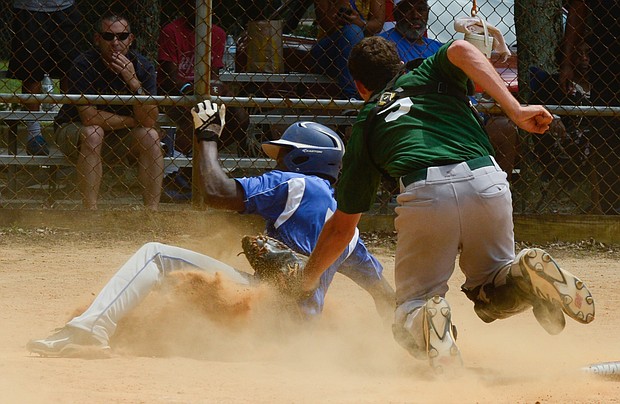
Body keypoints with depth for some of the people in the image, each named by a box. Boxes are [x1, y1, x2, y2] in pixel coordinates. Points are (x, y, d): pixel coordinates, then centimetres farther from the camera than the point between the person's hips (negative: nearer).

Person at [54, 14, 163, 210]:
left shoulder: (142, 66, -11)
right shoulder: (83, 65, -21)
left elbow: (149, 121, -19)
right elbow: (89, 117, -27)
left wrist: (133, 81, -31)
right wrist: (132, 121, -18)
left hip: (120, 136, 3)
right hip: (74, 130, -3)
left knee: (150, 135, -22)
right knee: (93, 133, -34)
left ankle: (152, 211, -23)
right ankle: (90, 210, -35)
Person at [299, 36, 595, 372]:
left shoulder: (365, 126, 28)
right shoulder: (429, 74, 31)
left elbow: (341, 227, 29)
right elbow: (460, 50, 5)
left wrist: (306, 281, 43)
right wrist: (516, 110, 1)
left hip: (424, 194, -2)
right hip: (486, 183, 2)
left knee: (410, 309, 14)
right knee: (490, 296, 25)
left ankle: (427, 321, -23)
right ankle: (528, 276, -10)